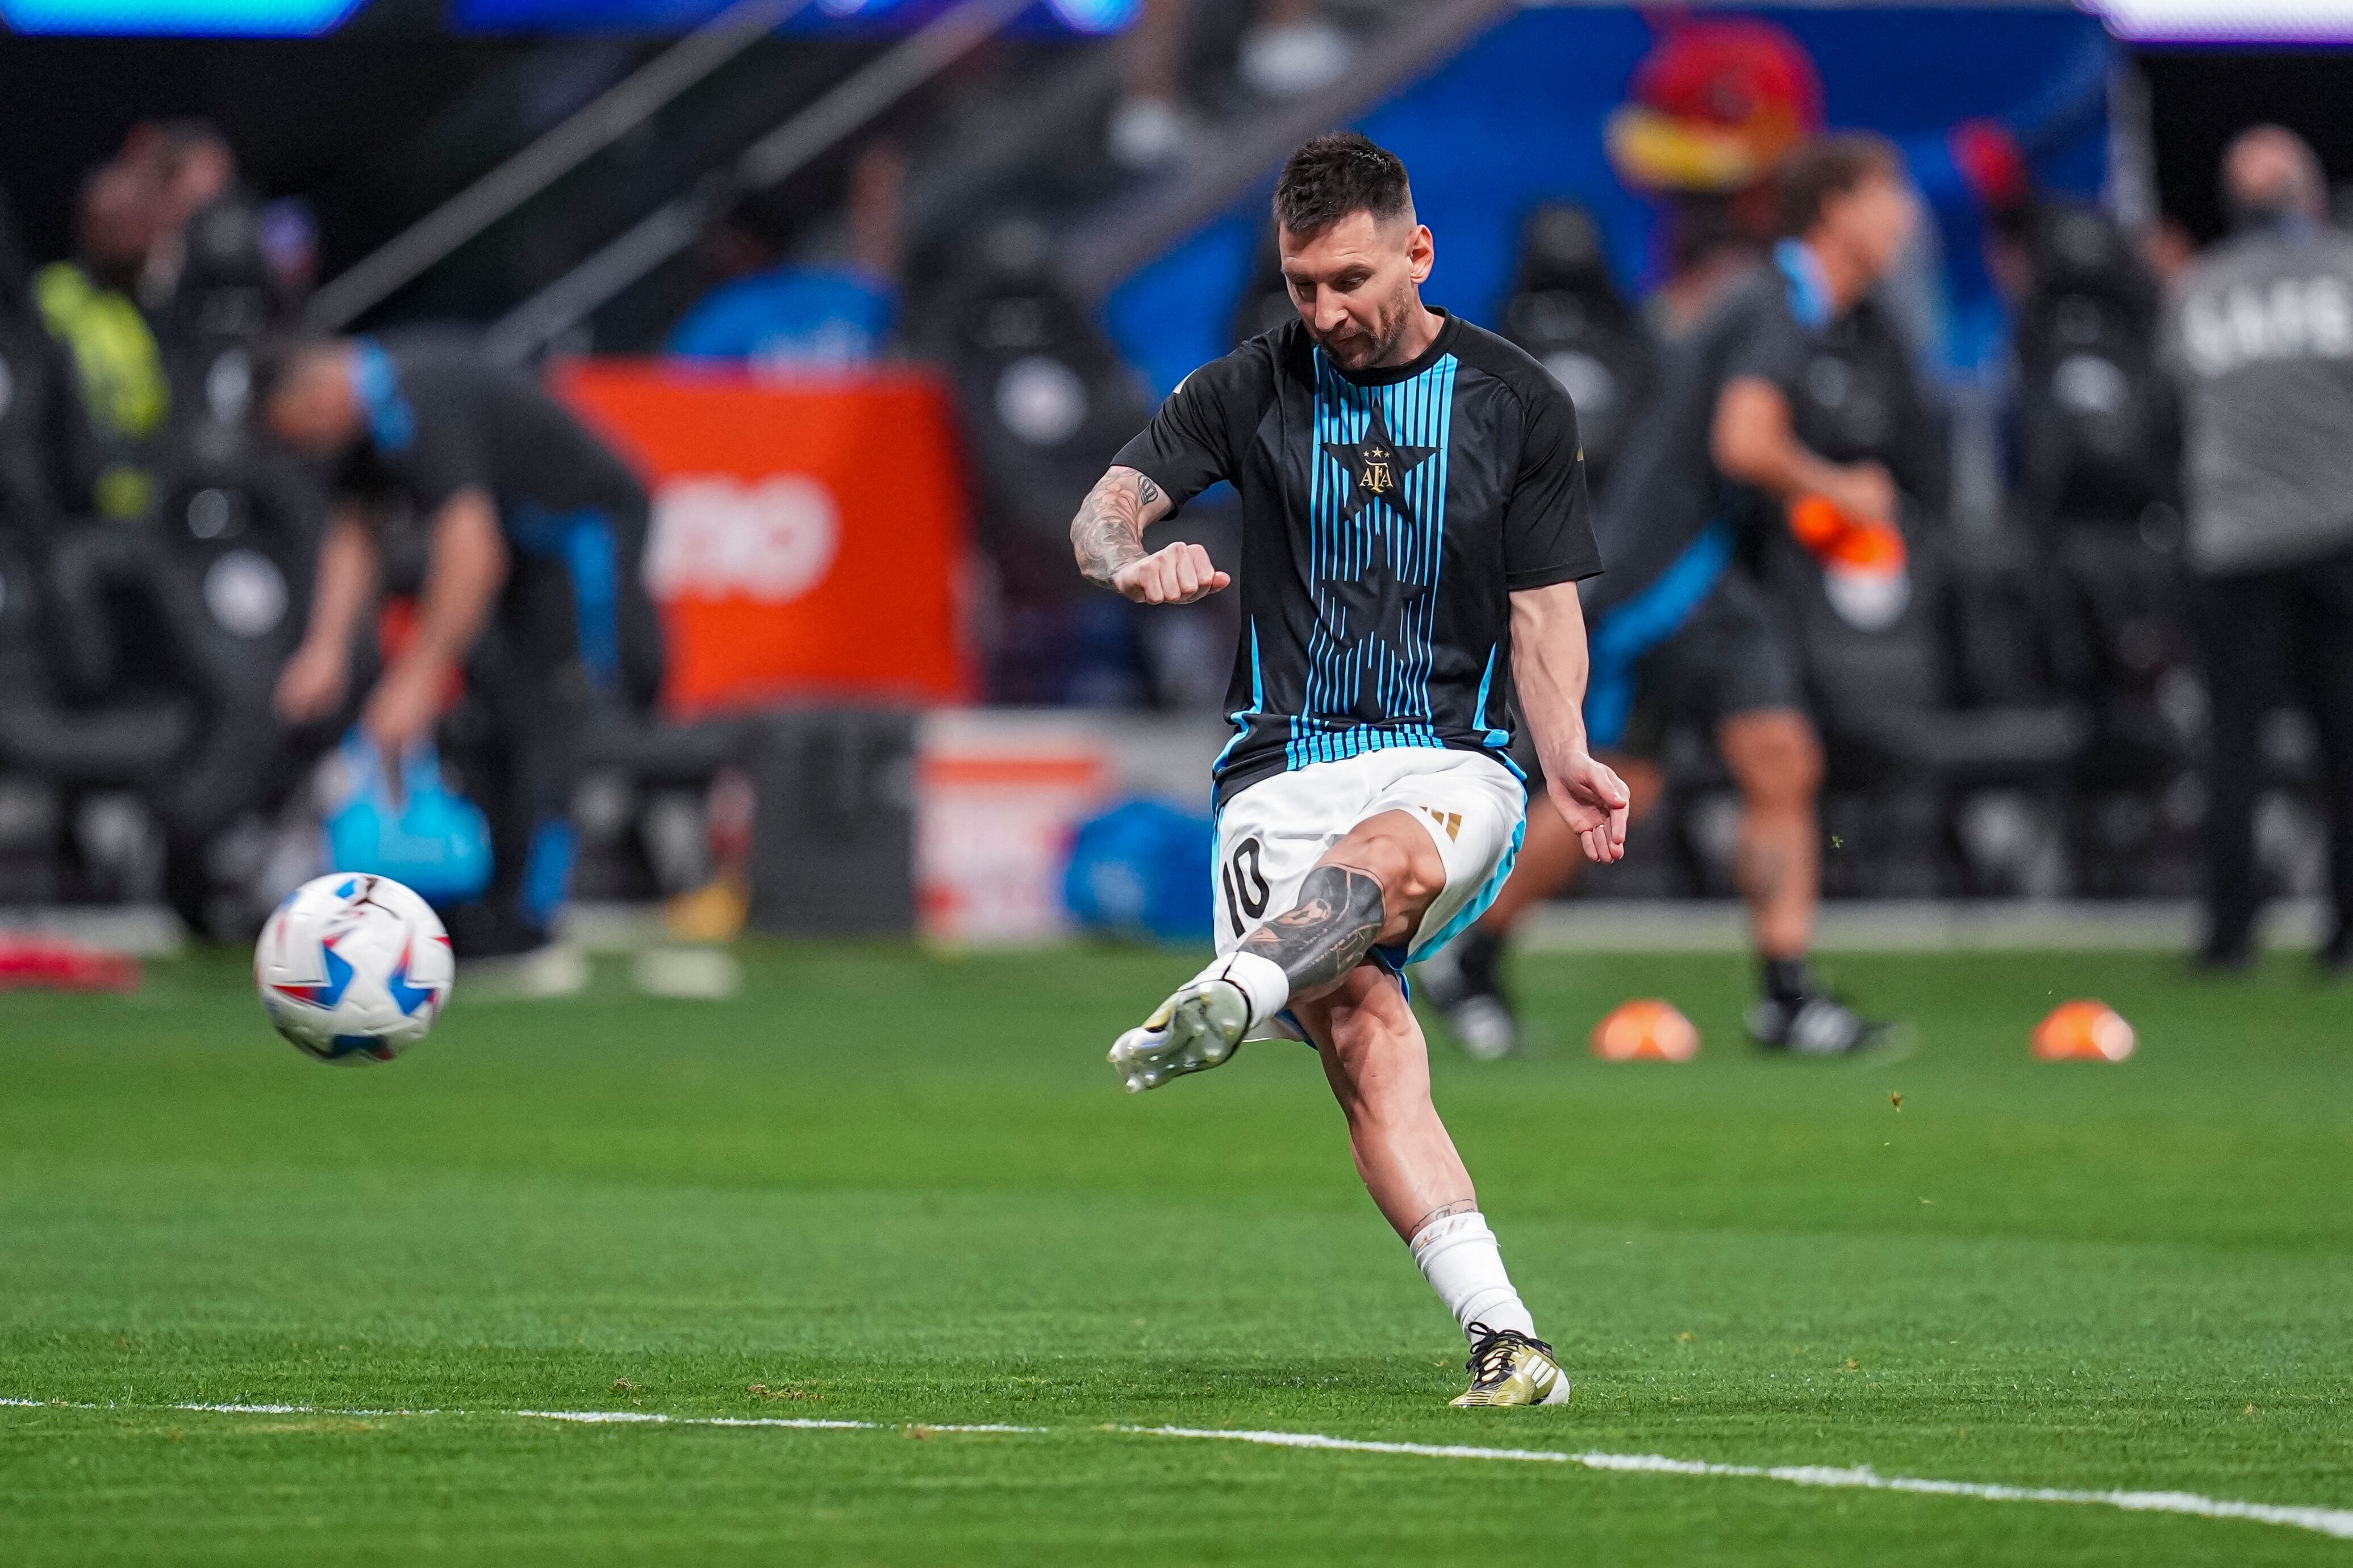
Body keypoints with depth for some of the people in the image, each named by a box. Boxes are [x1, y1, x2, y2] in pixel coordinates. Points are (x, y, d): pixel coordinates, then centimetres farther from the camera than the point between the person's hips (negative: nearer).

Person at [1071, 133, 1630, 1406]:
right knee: (1365, 1034, -26)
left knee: (1395, 852, -39)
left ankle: (1231, 995, -64)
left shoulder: (1518, 404, 8)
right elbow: (1106, 508, -4)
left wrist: (1566, 757, -7)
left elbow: (1544, 606, 11)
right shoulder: (1251, 390, 7)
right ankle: (1500, 1333, -35)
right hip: (1285, 766, -1)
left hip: (1450, 762, 1)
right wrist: (1134, 562, -28)